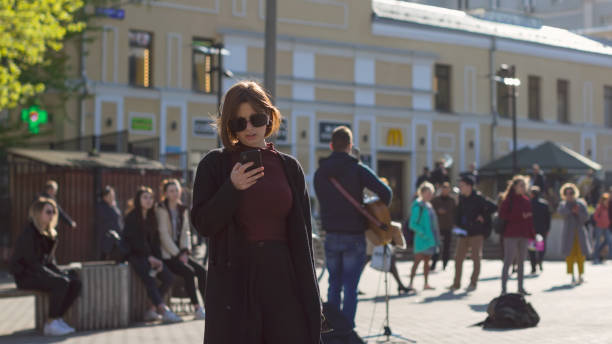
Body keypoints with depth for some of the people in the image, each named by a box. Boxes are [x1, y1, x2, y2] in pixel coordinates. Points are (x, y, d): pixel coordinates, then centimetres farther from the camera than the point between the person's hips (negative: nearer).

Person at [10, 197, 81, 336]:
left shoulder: (49, 233, 12)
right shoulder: (28, 233, -15)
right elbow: (32, 262, -21)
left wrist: (61, 273, -1)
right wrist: (59, 276, -22)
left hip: (42, 271, 9)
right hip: (26, 276, -9)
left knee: (75, 282, -12)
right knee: (61, 283, -30)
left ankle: (57, 318, -6)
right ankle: (51, 324, -21)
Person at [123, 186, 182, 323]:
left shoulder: (151, 217, 16)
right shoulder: (132, 217, -4)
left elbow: (155, 240, 12)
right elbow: (134, 240, -11)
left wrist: (158, 259, -4)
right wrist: (149, 257, -15)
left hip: (150, 256, 6)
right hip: (135, 255, -6)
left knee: (168, 277, -14)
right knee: (150, 279, -28)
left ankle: (152, 311, -9)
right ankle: (165, 311, -34)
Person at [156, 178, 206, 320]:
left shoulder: (182, 210, 14)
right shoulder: (161, 210, -6)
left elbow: (185, 232, 12)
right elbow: (163, 234, -12)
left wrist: (185, 251, -5)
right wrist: (178, 254, -14)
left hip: (180, 252, 6)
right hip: (166, 254, -6)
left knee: (202, 271, -14)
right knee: (189, 272, -26)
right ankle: (197, 310, -25)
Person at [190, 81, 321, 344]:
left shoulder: (289, 167, 8)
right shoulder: (215, 165, 2)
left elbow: (301, 233, 9)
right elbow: (202, 225, -2)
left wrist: (309, 292, 5)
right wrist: (232, 188, -17)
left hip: (282, 278, 2)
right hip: (233, 279, -2)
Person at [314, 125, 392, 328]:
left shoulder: (320, 172, 5)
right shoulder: (357, 169, -9)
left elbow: (323, 202, 12)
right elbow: (385, 191, -15)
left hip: (331, 236, 4)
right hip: (354, 236, -4)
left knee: (334, 285, 14)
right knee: (350, 288, 0)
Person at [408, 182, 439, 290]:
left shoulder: (428, 206, 14)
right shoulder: (418, 206, -12)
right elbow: (412, 224, -15)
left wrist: (436, 238, 15)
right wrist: (423, 233, -22)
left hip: (430, 239, 8)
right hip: (421, 240, -8)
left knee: (427, 261, 11)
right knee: (417, 261, -10)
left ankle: (426, 283, 16)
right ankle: (411, 283, -10)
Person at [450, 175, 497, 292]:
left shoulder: (478, 198, -10)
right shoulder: (461, 198, 9)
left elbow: (493, 207, -15)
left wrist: (483, 216, -10)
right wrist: (458, 225, 6)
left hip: (476, 233, -6)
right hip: (463, 233, 6)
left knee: (476, 258, -2)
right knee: (458, 257, 4)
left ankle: (473, 282, 8)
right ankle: (456, 283, 12)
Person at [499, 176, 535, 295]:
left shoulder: (526, 200, 13)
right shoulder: (509, 199, -4)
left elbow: (530, 218, 14)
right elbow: (502, 215, -13)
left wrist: (532, 234, 8)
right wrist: (520, 216, -17)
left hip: (524, 235, 6)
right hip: (511, 235, -6)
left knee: (521, 262, 10)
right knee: (508, 261, -7)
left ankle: (521, 287, 16)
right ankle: (503, 288, -6)